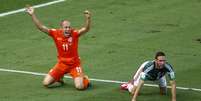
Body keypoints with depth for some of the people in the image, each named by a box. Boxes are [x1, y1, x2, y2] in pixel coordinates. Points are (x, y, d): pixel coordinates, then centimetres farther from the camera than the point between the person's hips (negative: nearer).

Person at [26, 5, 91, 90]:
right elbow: (41, 27, -10)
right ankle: (59, 78, 31)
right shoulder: (56, 33, -11)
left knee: (80, 86, -20)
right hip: (61, 64, 3)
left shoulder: (75, 34, -16)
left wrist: (88, 18, -50)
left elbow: (86, 29, -31)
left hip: (74, 64, -3)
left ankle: (84, 78, 17)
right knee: (46, 83, -2)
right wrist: (32, 15, -17)